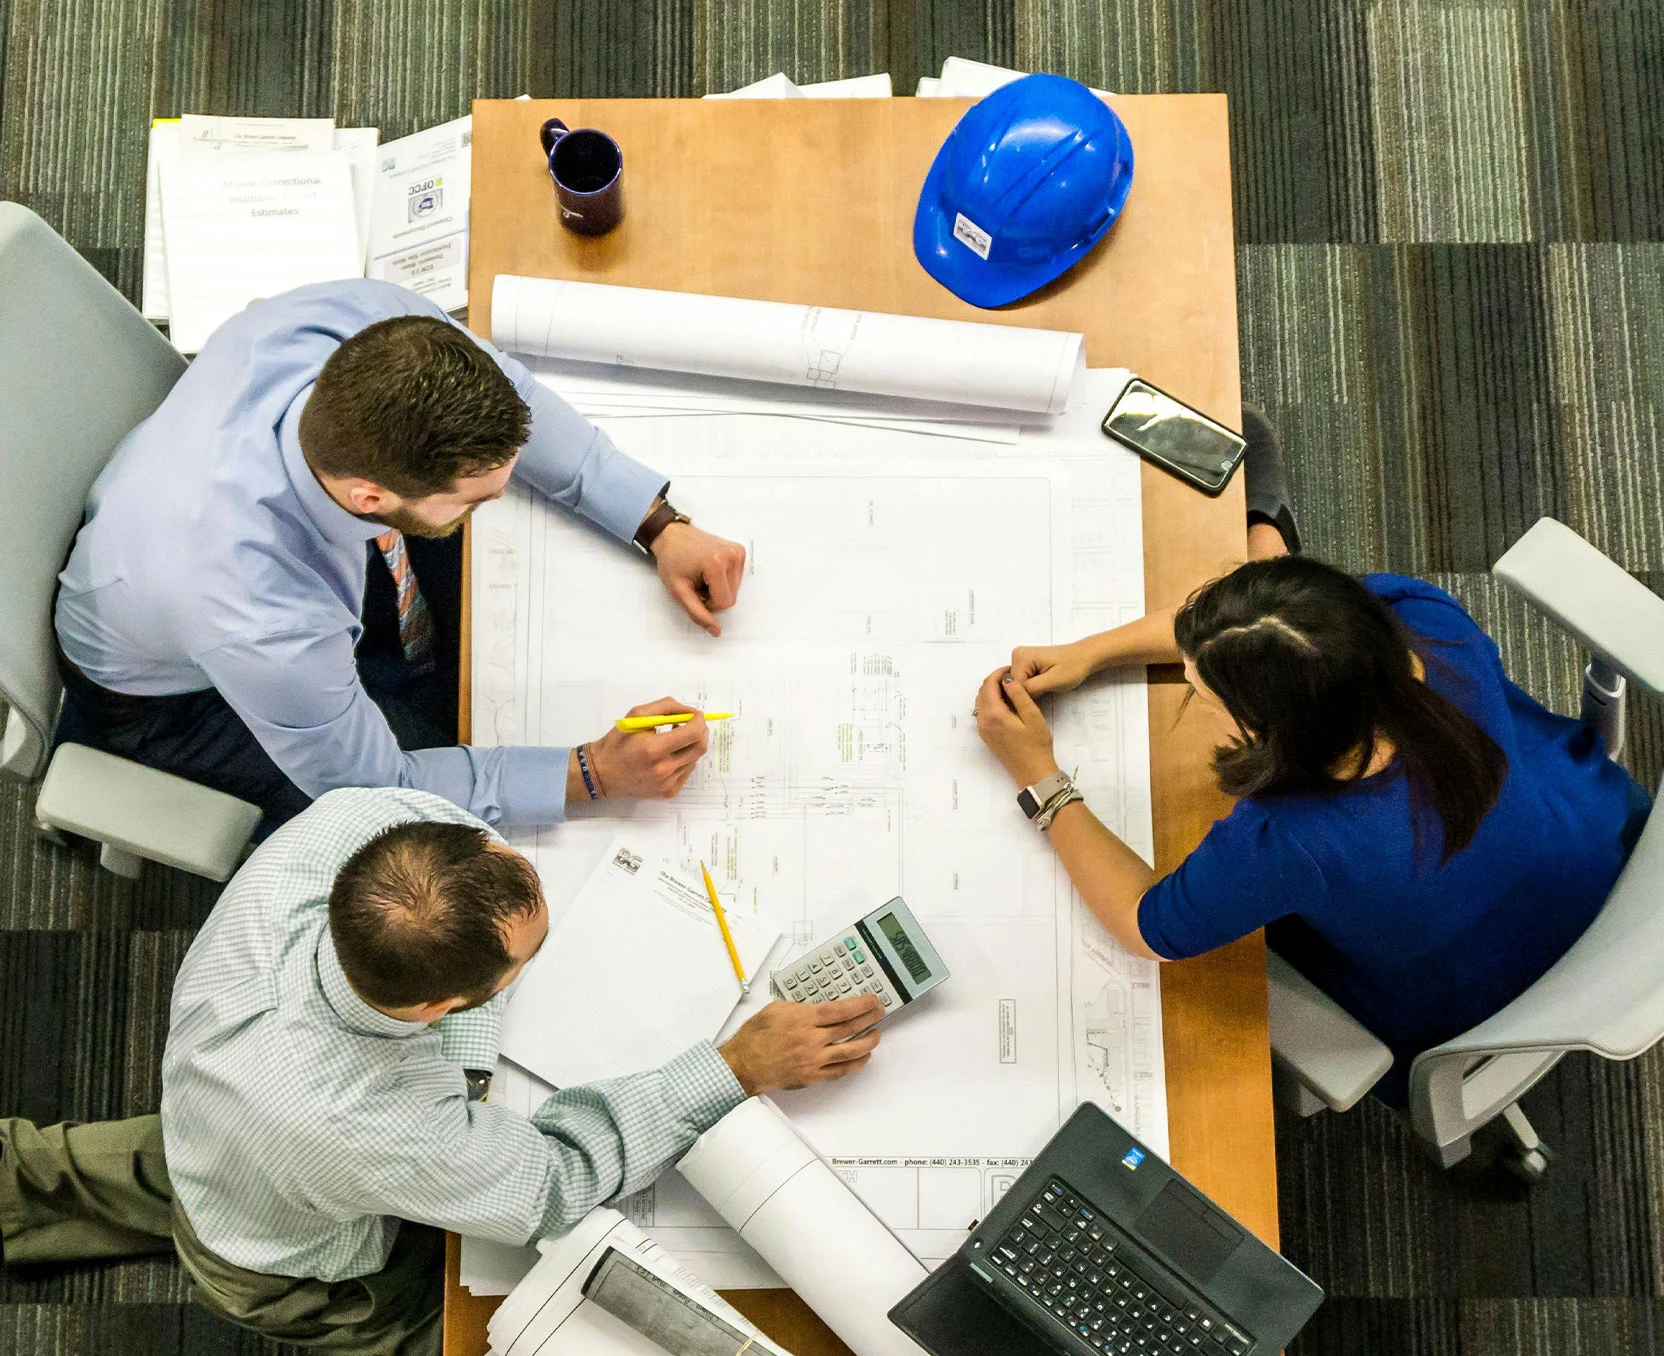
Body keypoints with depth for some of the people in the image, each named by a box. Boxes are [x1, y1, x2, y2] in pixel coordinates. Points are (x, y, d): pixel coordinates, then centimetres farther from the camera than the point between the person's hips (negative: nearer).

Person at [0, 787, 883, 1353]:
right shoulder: (385, 1136, -49)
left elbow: (408, 790, -15)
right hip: (299, 1271, -5)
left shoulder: (324, 836, -40)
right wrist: (744, 1067, -31)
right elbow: (558, 1181, -30)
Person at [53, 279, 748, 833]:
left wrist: (660, 526, -21)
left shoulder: (367, 321, -36)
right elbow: (374, 785, -27)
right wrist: (593, 772, -30)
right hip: (171, 690, -5)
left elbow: (509, 398, -14)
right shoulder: (265, 627, -47)